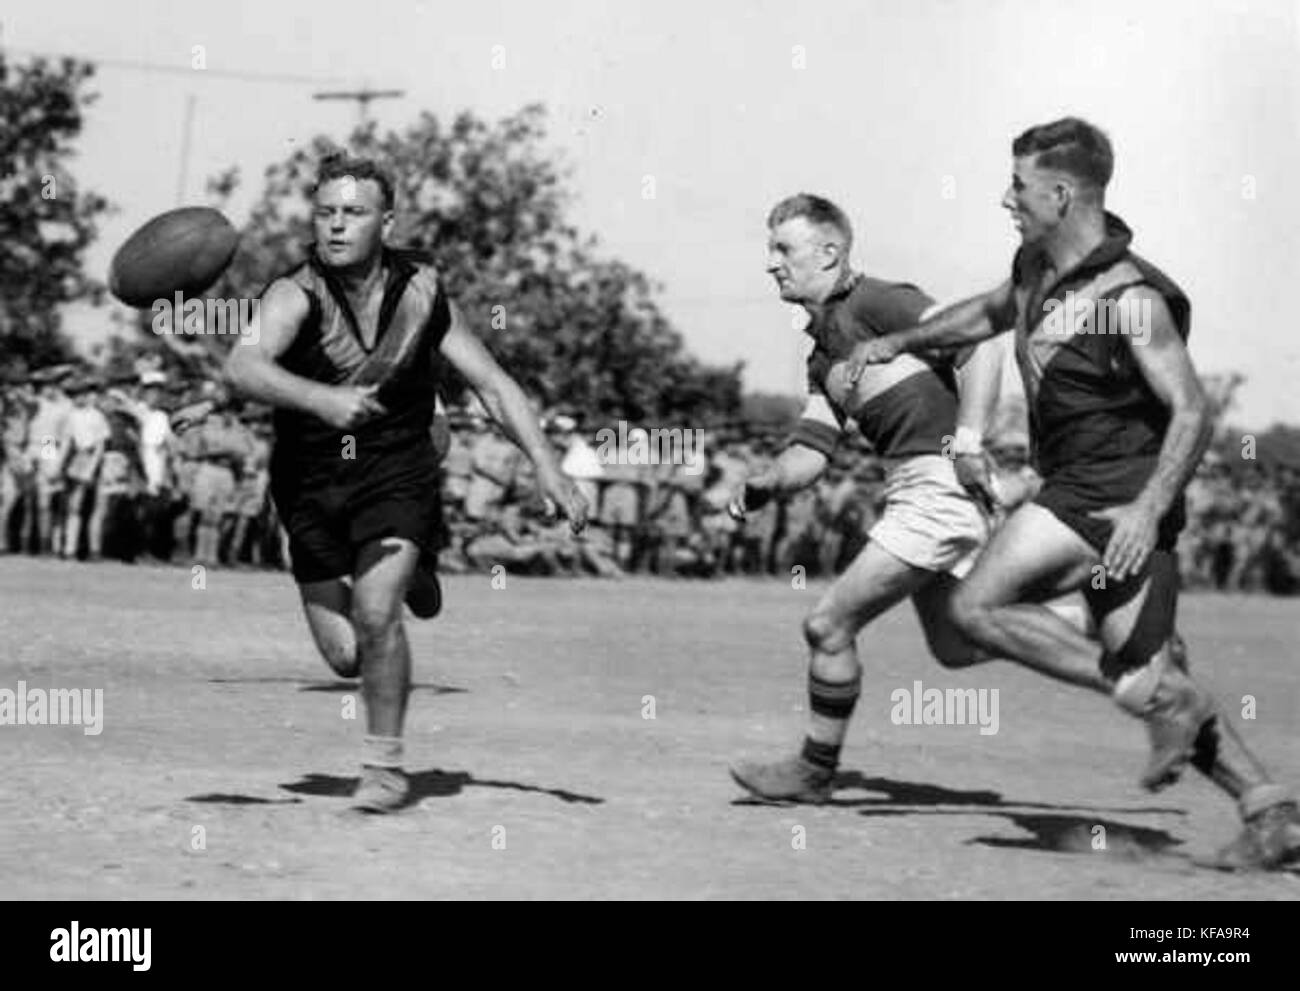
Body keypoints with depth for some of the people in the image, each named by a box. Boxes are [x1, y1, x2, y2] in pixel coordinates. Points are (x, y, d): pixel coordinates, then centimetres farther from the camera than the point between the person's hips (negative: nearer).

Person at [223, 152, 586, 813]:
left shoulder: (422, 294, -6)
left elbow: (494, 387, 2)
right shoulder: (296, 296, -16)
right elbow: (242, 367, -36)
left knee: (375, 614, -22)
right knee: (344, 655, 1)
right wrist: (319, 399, -52)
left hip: (397, 470, 0)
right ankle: (402, 578, 36)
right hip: (312, 480, 0)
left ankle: (385, 764, -2)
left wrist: (546, 467, -7)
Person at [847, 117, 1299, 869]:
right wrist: (899, 342, 25)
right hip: (1081, 489, 9)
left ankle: (1160, 700, -13)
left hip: (1118, 491, -9)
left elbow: (1193, 413, -19)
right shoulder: (1037, 268, 10)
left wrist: (1148, 511, -29)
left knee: (979, 605, -12)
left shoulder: (1131, 298, -16)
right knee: (1152, 680, 5)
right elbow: (991, 313, 33)